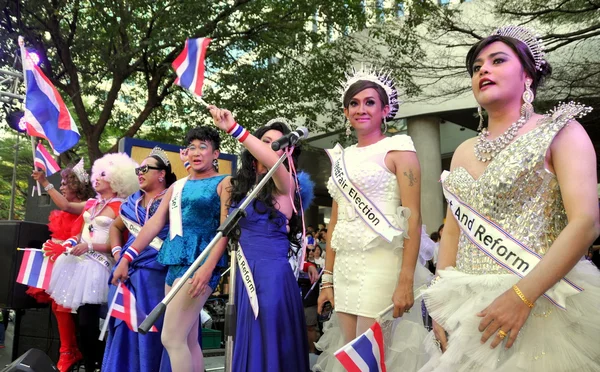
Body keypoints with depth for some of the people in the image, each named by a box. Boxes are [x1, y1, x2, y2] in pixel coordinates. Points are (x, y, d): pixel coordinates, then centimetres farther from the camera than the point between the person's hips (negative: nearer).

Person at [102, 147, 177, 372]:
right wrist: (117, 251, 15)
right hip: (128, 272, 6)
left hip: (155, 273, -6)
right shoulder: (132, 202, 16)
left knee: (150, 328, -1)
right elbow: (116, 227, 29)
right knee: (124, 326, 11)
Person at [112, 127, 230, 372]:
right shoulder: (177, 186, 18)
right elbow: (155, 223, 14)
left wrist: (208, 267, -24)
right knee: (188, 341, 9)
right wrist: (126, 257, 6)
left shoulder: (224, 183, -1)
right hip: (176, 262, 7)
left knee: (171, 338, -10)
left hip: (200, 262, -7)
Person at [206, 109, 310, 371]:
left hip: (272, 271, -6)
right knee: (248, 339, 15)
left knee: (269, 341, -1)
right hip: (246, 271, 6)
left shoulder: (284, 184, -7)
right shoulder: (242, 184, 12)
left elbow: (274, 162, -29)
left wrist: (234, 129, -39)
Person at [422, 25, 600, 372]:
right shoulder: (464, 151, 11)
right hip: (468, 307, 5)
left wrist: (522, 296, -23)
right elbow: (453, 231, 11)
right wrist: (441, 304, 2)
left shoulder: (560, 132, -4)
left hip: (540, 304, -5)